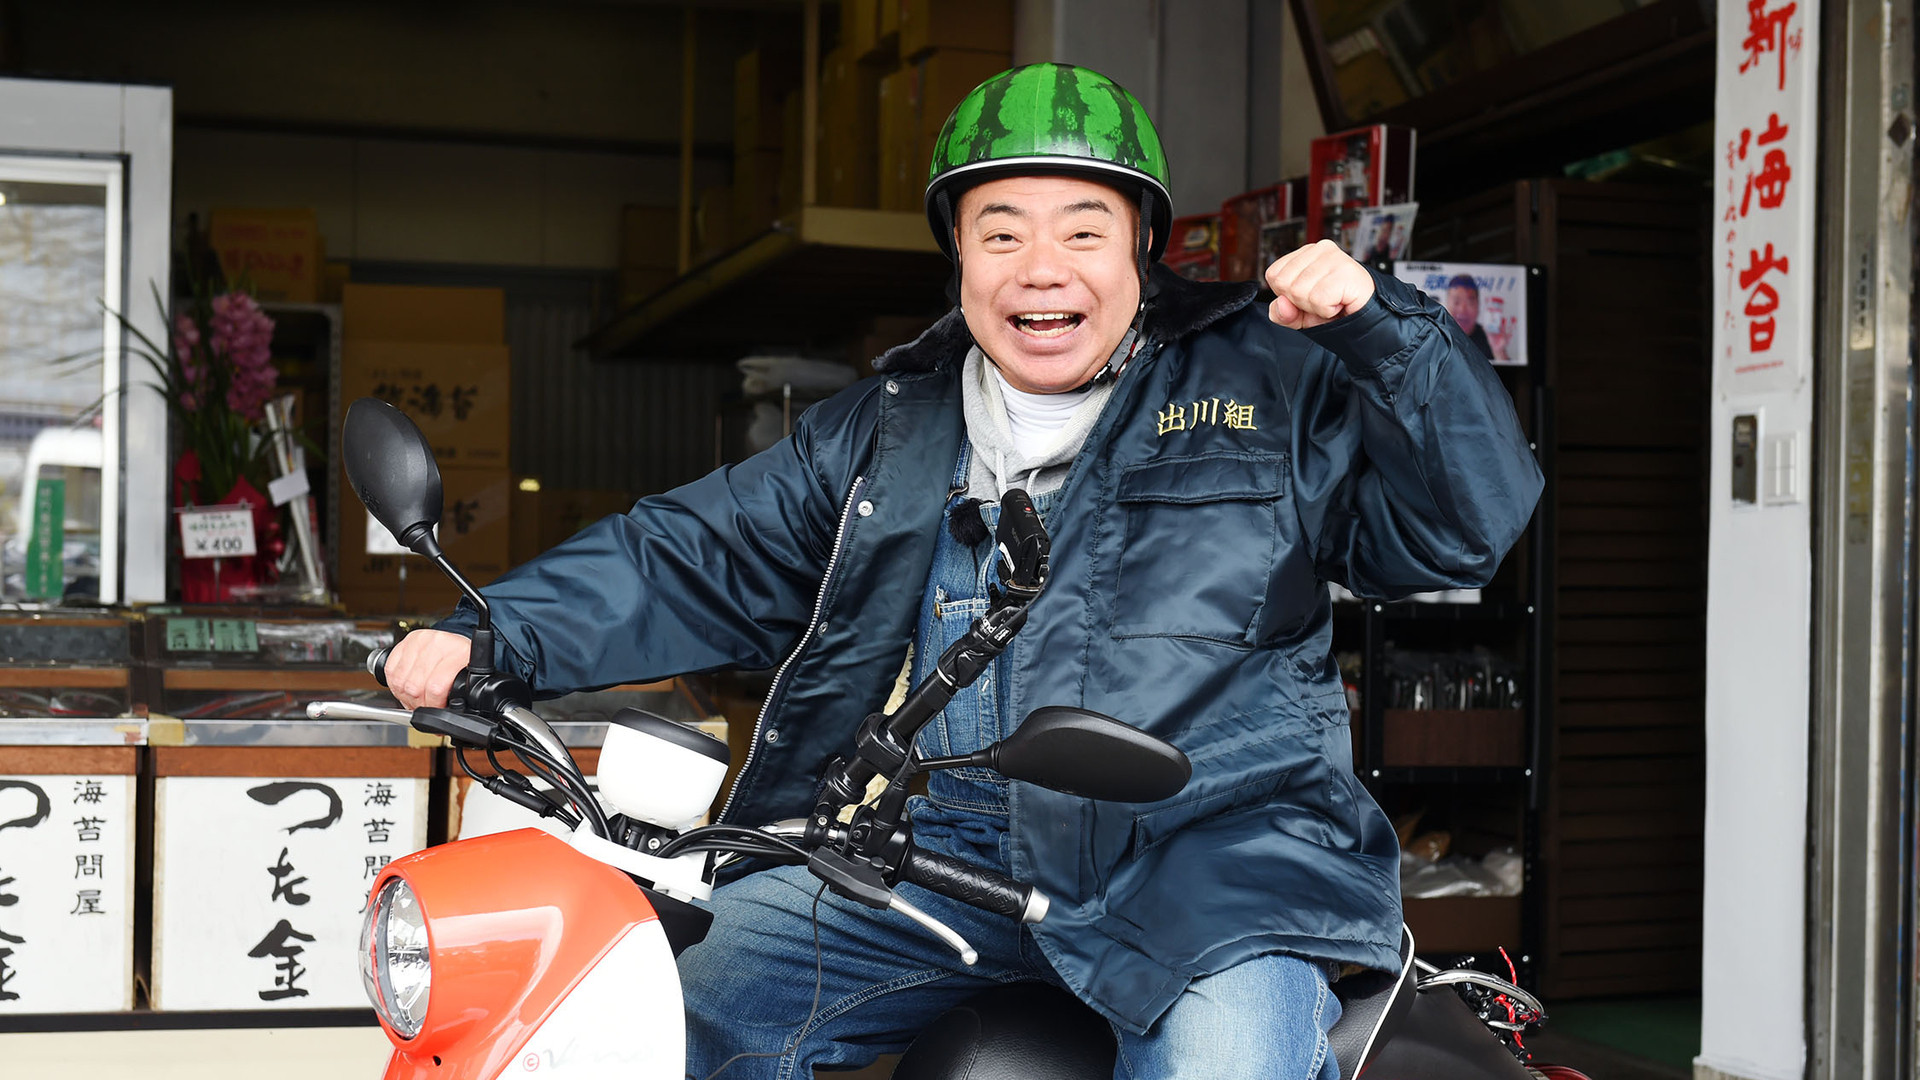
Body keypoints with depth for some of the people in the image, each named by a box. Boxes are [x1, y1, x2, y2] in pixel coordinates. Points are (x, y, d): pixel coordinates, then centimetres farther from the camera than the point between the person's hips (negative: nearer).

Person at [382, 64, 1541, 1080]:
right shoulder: (887, 427, 16)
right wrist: (491, 635, 3)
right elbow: (701, 558, 15)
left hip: (1208, 849, -4)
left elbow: (1464, 522, -1)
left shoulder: (1274, 382, 6)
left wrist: (1381, 324, -15)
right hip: (930, 857, 4)